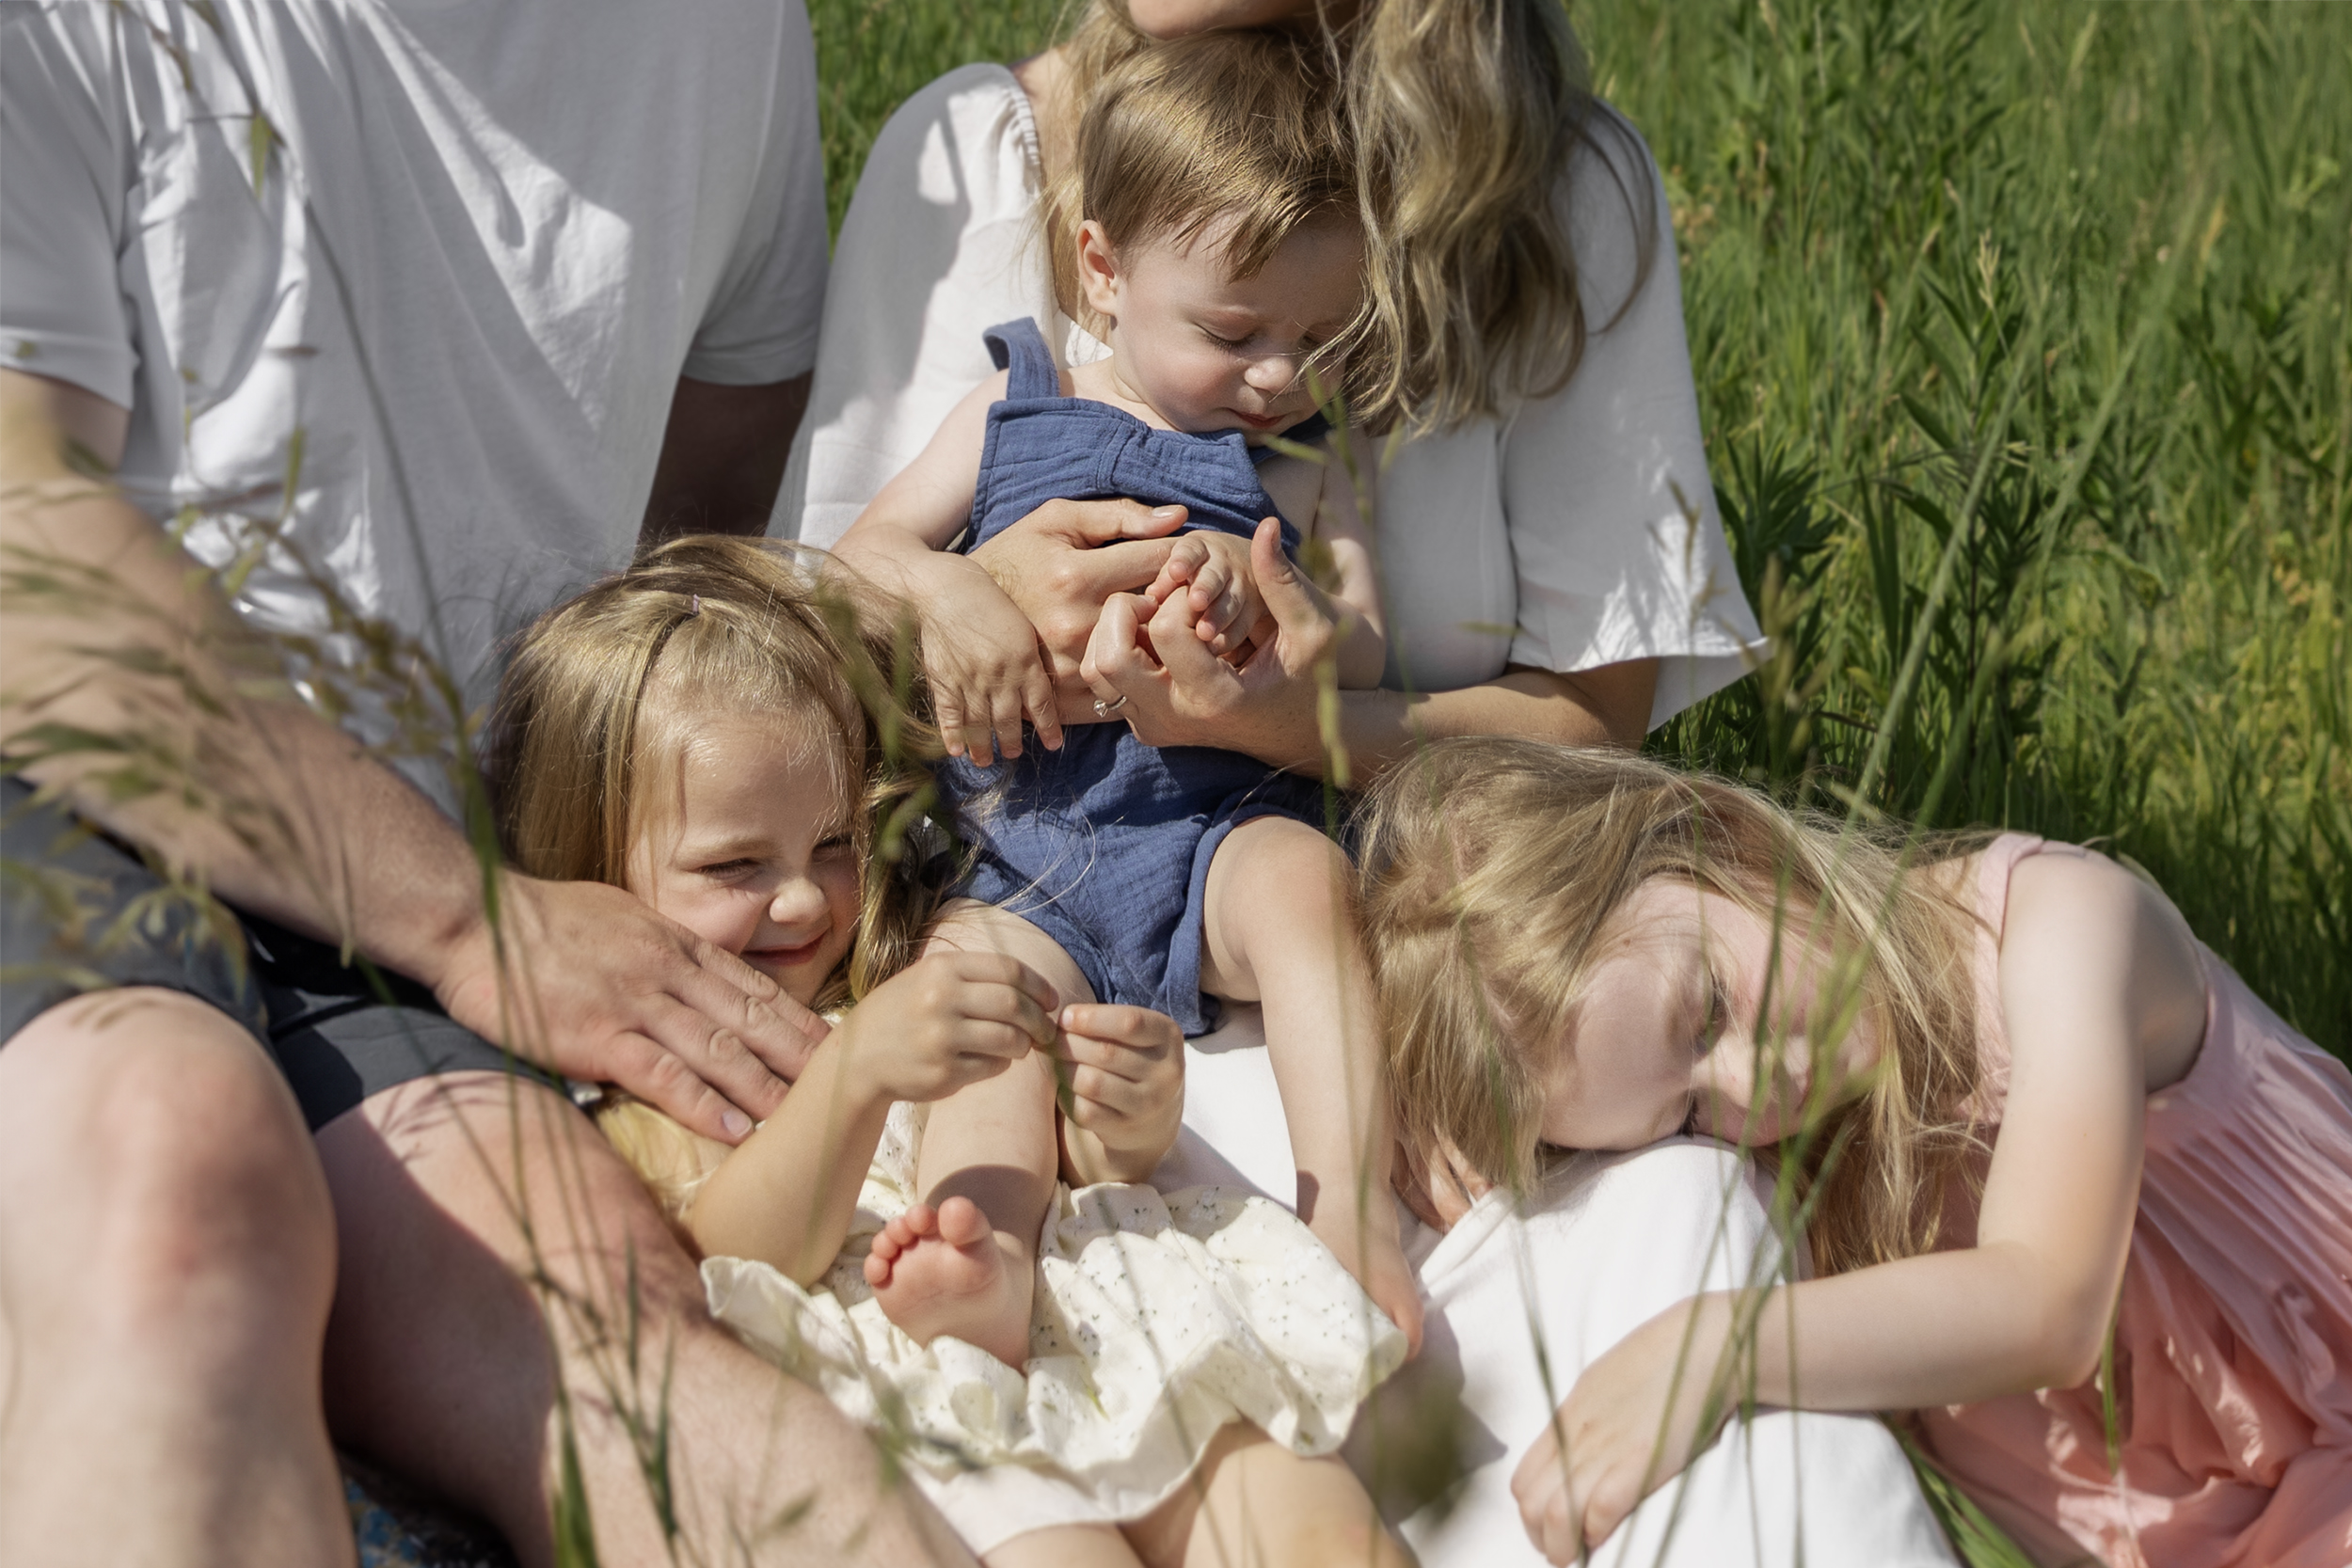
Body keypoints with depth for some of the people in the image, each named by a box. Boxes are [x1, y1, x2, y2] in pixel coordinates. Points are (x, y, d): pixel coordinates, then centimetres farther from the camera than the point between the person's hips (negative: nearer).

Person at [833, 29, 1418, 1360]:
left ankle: (1355, 1203, -43)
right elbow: (865, 551, 15)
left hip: (1224, 829, 0)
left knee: (1301, 877, -34)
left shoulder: (1304, 477, 17)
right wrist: (949, 590, -9)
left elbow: (1361, 661, 7)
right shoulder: (1016, 409, 17)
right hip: (1031, 867, 0)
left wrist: (1257, 605, -16)